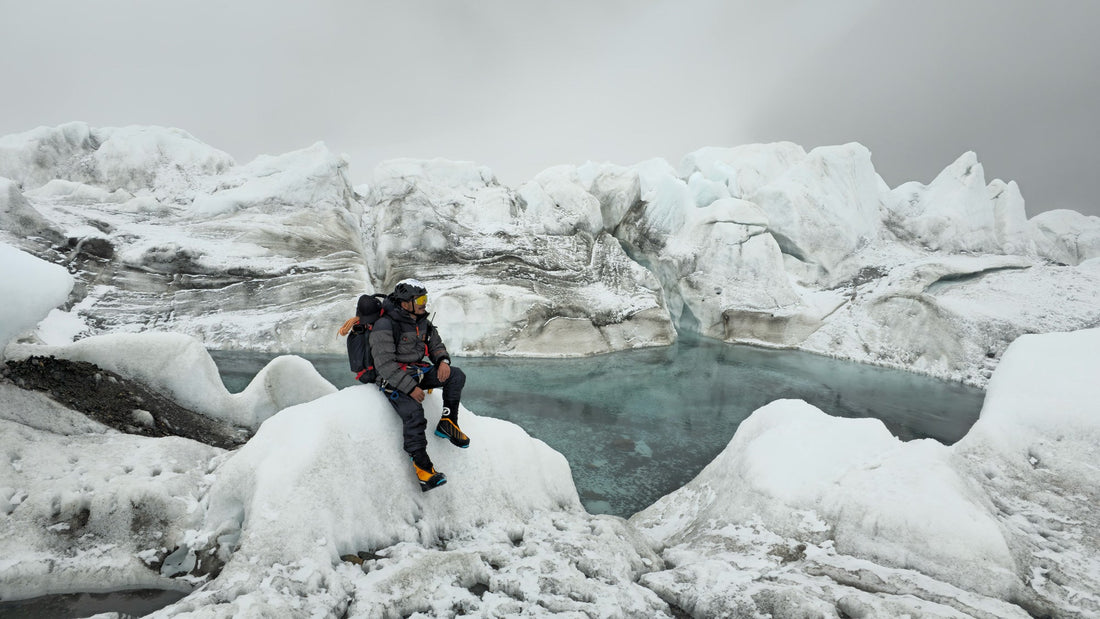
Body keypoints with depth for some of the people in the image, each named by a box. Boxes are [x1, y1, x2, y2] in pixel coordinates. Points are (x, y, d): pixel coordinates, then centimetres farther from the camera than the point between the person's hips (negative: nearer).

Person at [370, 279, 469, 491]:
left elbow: (436, 345, 16)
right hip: (393, 379, -7)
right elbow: (384, 364, -22)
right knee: (414, 413, -28)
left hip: (418, 371, 7)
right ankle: (421, 463, -17)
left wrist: (443, 361, -9)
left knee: (457, 376, -12)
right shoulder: (385, 326, -18)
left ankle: (447, 423, -4)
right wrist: (410, 387, -25)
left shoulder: (422, 321, 5)